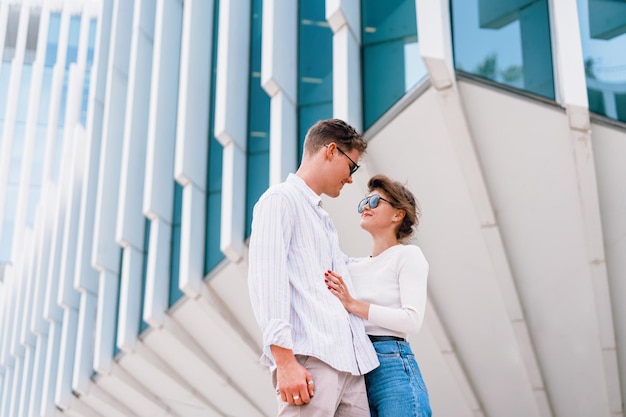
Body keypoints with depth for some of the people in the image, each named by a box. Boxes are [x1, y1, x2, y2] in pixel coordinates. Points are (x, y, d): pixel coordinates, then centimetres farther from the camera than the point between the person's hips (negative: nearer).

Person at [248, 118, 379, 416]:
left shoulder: (325, 221, 30)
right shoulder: (280, 199, 2)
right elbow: (266, 281, -11)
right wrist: (284, 360, -19)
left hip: (350, 364, 8)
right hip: (310, 359, -8)